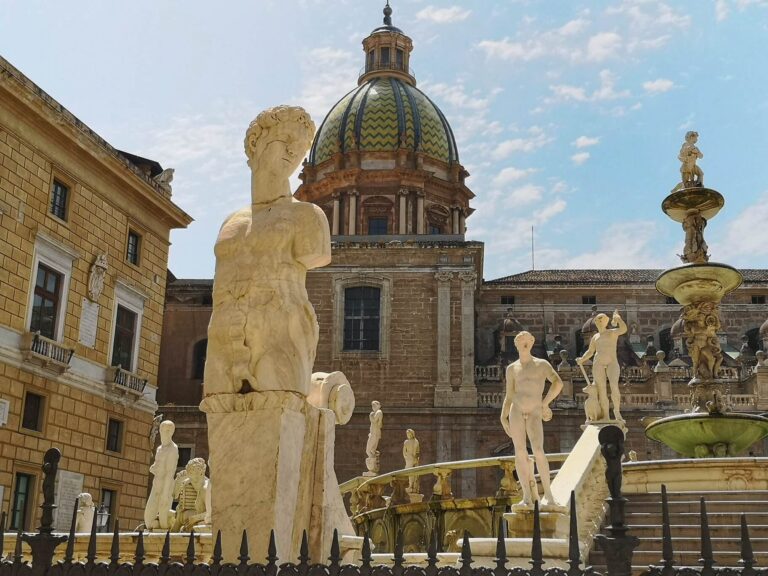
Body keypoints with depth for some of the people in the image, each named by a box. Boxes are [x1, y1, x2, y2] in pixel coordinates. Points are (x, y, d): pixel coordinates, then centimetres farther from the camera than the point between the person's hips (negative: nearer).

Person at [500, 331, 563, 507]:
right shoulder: (512, 369, 14)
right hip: (516, 412, 2)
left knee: (538, 451, -17)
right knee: (520, 453, -2)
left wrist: (545, 403, -9)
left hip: (534, 414, -2)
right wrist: (503, 418, 4)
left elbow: (558, 382, -5)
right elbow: (509, 396, 13)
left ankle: (548, 494, -8)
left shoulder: (542, 364, 8)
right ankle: (527, 497, 2)